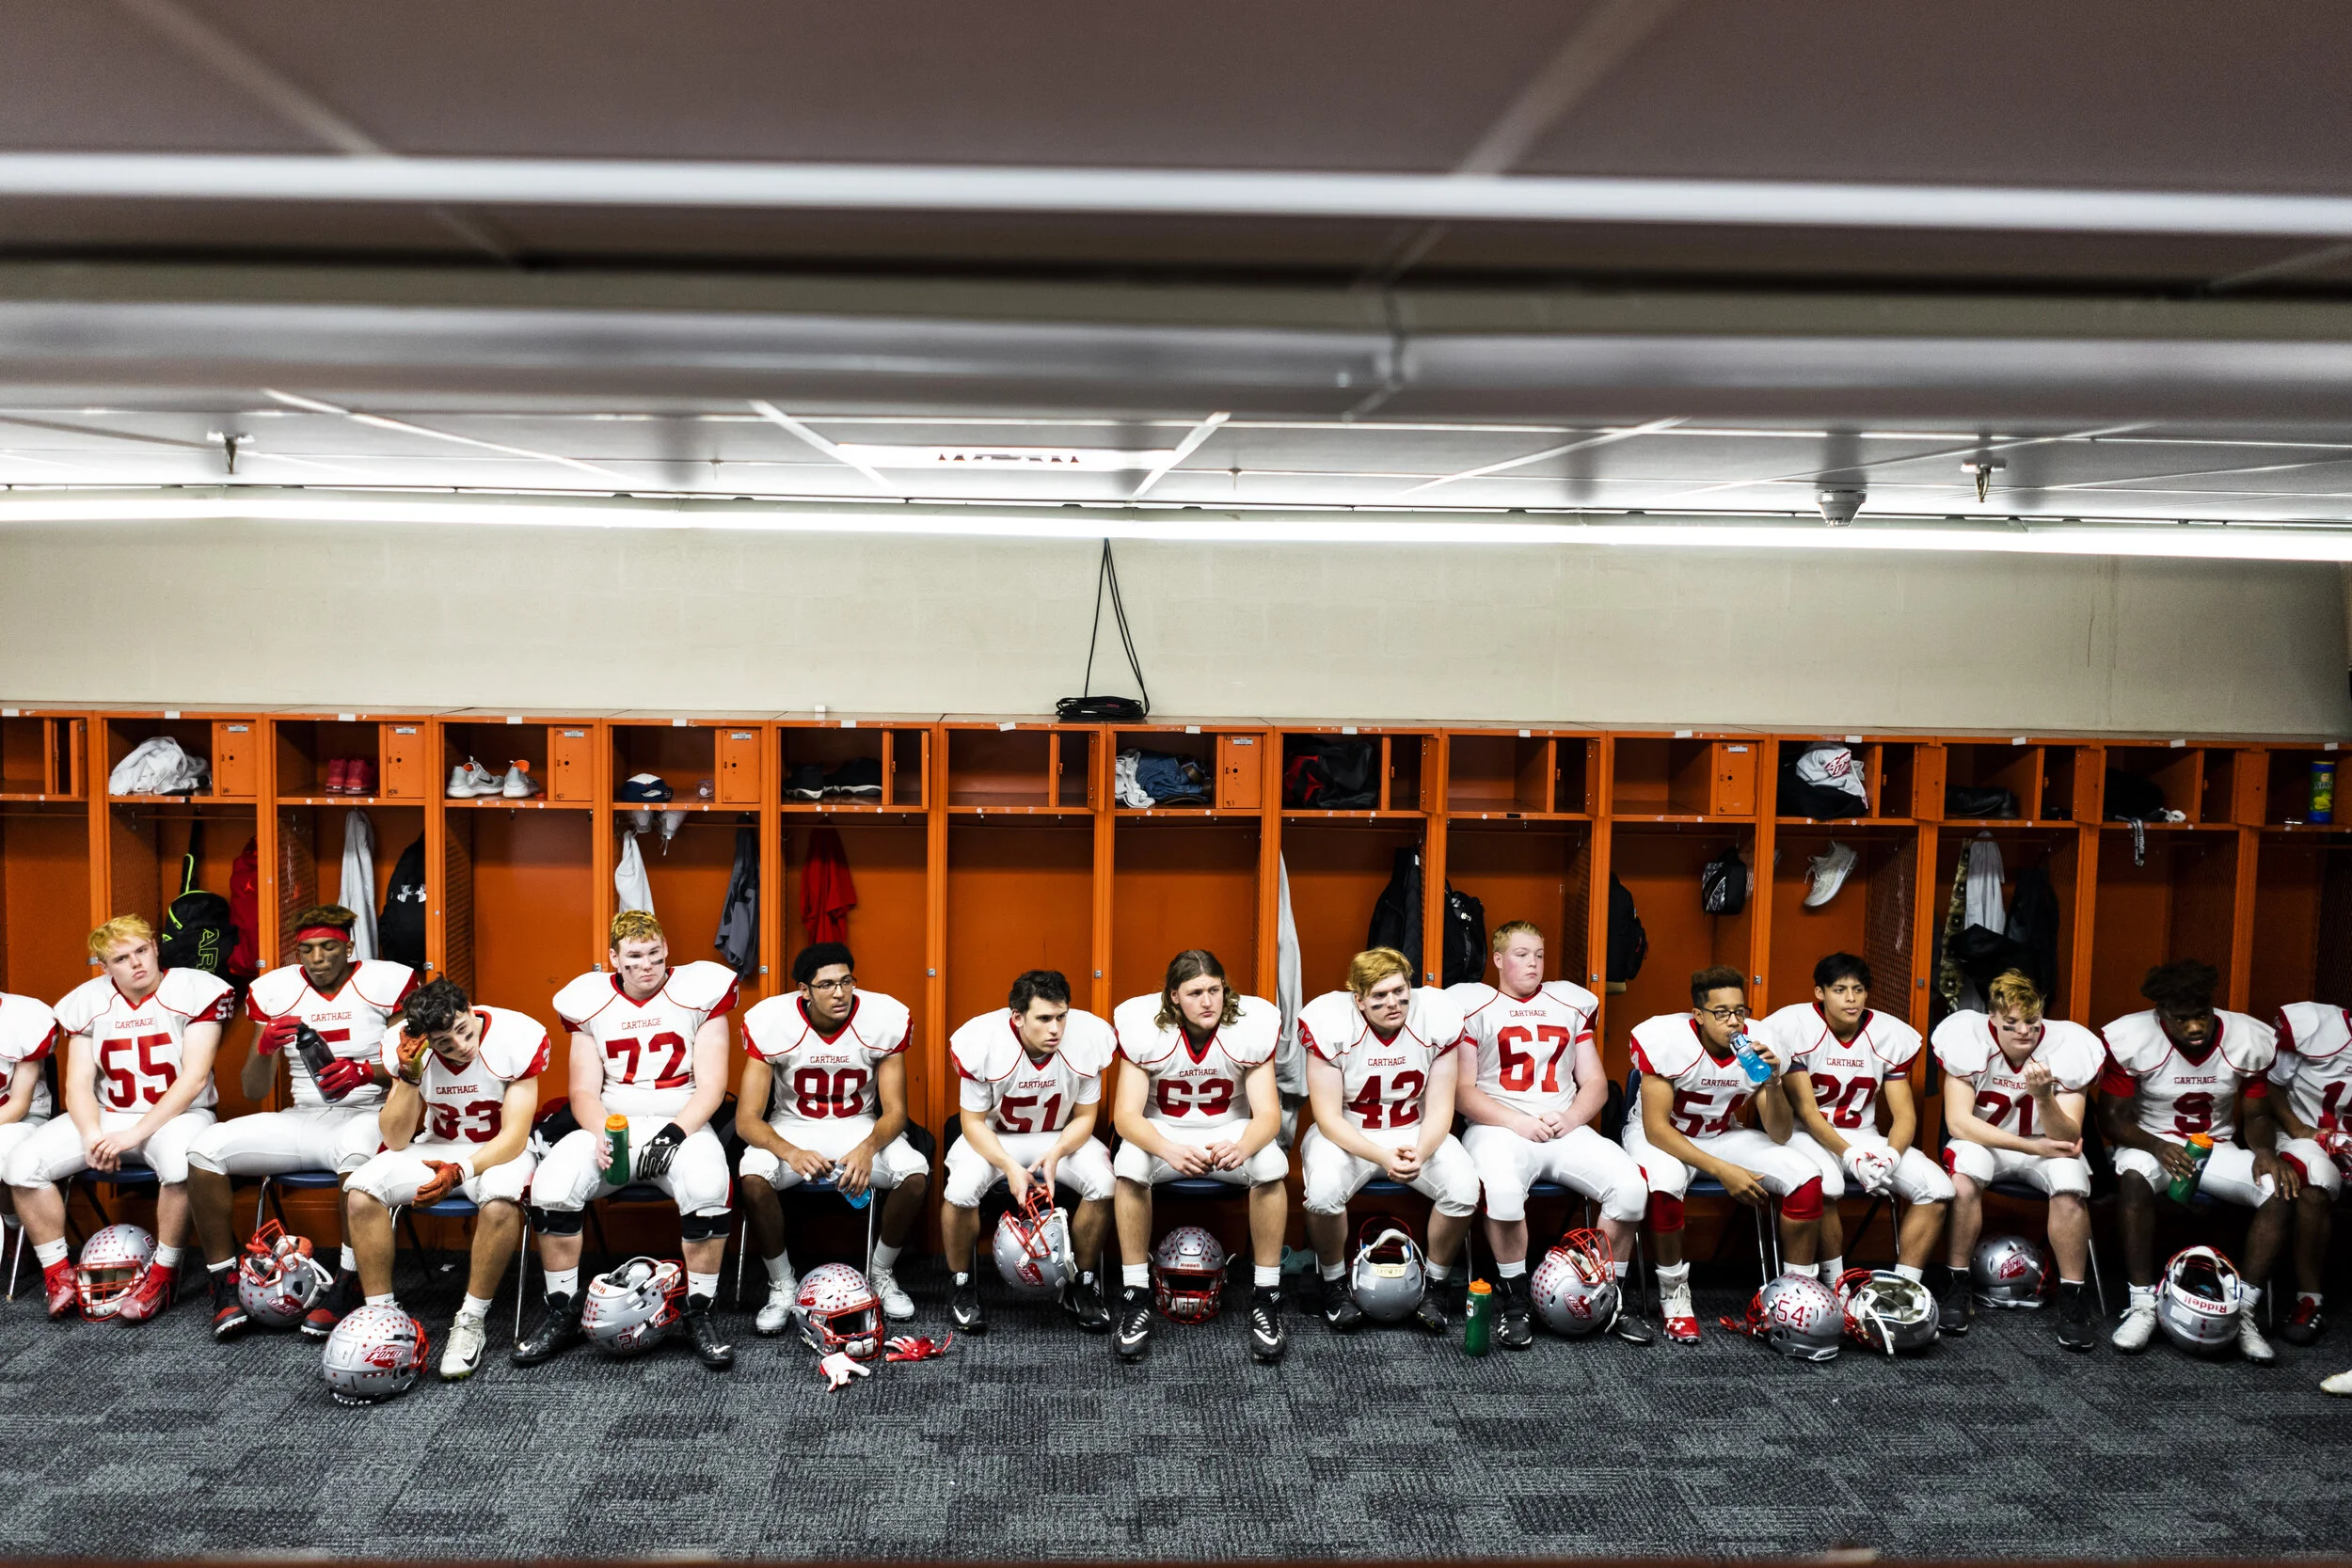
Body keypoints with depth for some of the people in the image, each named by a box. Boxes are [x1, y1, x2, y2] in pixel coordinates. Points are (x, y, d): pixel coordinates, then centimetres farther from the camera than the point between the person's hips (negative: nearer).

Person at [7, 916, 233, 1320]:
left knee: (181, 1163, -38)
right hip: (106, 1116, 5)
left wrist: (135, 1134, -21)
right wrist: (92, 1137, -18)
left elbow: (194, 1077, -14)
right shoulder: (87, 1003, 5)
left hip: (177, 1114, -5)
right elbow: (78, 1082, 2)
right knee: (23, 1164, -16)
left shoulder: (195, 991, -9)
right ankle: (58, 1275, -1)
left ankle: (162, 1275, -18)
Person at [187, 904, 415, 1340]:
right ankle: (224, 1284, -6)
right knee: (206, 1148, -17)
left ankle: (345, 1289, -27)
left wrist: (366, 1072, -23)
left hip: (367, 1114, -5)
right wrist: (265, 1048, -12)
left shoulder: (386, 983, -2)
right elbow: (254, 1092, 8)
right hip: (300, 1120, 5)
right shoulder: (275, 991, 8)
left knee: (357, 1154, -40)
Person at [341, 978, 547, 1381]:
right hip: (437, 1147, 3)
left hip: (500, 1148, -3)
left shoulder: (517, 1037, -23)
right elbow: (395, 1141, -12)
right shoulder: (403, 1046, -15)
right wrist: (409, 1076, -27)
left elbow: (514, 1136, -21)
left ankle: (471, 1320, -18)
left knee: (499, 1201, -37)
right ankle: (381, 1313, -9)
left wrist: (461, 1171, -37)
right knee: (361, 1191, -23)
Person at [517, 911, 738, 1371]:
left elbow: (711, 1084, -5)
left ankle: (700, 1314, -15)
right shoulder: (590, 1001, 7)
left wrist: (675, 1133, -19)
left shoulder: (699, 992, -1)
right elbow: (585, 1091, 5)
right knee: (551, 1186, -26)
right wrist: (603, 1136, -15)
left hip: (682, 1124, -2)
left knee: (707, 1189, -35)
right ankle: (562, 1314, -6)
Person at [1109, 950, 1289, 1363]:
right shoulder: (1144, 1027, -19)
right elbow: (1126, 1115, -21)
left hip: (1230, 1131, 1)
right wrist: (1167, 1149, -44)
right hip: (1162, 1133, 0)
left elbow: (1268, 1114, -19)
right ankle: (1135, 1299, -19)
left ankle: (1266, 1300, -16)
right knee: (1130, 1166, -33)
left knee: (1271, 1166, -31)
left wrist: (1243, 1146, -44)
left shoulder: (1252, 1026, -17)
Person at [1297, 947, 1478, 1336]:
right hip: (1346, 1133, -2)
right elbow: (1329, 1118, -17)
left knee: (1464, 1188, -26)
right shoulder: (1330, 1023, -20)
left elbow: (1439, 1110, -8)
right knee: (1323, 1192, -33)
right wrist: (1382, 1157, -32)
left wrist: (1419, 1154, -29)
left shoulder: (1438, 1018, -14)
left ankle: (1436, 1284, 2)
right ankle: (1334, 1283, -2)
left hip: (1417, 1133, 2)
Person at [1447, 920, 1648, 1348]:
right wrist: (1516, 1121, -14)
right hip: (1499, 1128, -4)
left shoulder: (1571, 1004, 20)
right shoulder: (1474, 1006, 7)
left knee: (1630, 1184, -23)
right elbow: (1459, 1091, -2)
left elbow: (1596, 1084, 17)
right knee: (1502, 1188, -38)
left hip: (1565, 1129, 4)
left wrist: (1570, 1118, -4)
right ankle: (1516, 1303, -17)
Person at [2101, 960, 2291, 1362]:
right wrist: (2157, 1146, -30)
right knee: (2134, 1178, -38)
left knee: (2282, 1191, -25)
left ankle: (2244, 1310, -16)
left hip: (2218, 1147, 3)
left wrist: (2265, 1151, -20)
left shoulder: (2251, 1040, -9)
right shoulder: (2131, 1040, -17)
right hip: (2152, 1143, -3)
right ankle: (2143, 1305, -28)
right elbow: (2112, 1117, -11)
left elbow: (2256, 1115, 3)